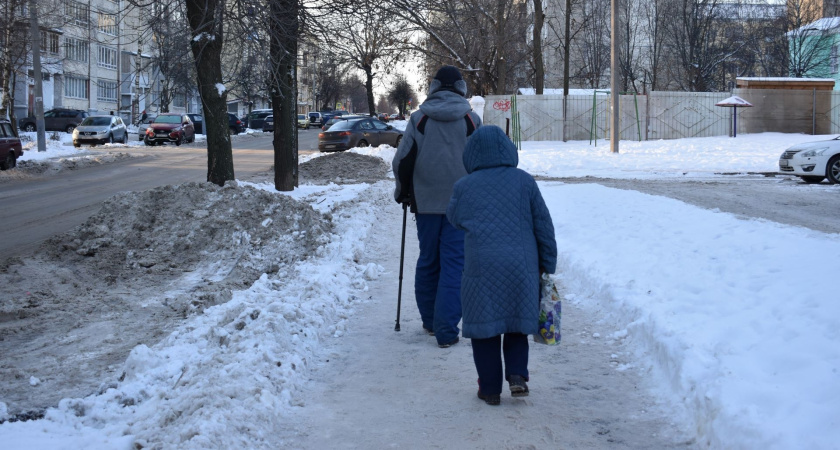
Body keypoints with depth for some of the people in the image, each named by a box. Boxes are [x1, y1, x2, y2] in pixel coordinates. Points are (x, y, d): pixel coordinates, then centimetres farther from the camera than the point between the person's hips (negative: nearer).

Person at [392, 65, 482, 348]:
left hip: (426, 202, 2)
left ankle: (430, 321, 26)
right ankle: (446, 330, -5)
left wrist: (403, 192, 16)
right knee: (454, 263, 0)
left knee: (428, 261, 15)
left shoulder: (419, 119, -1)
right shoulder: (472, 120, -1)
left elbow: (402, 161, 0)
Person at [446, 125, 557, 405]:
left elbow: (453, 219, 19)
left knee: (484, 329, 8)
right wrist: (547, 264, 12)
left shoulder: (464, 187, 1)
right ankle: (517, 375, 2)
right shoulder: (524, 181, 2)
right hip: (521, 266, 1)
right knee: (517, 324, 17)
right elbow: (543, 225, 5)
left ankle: (490, 388, 10)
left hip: (481, 268, -1)